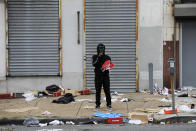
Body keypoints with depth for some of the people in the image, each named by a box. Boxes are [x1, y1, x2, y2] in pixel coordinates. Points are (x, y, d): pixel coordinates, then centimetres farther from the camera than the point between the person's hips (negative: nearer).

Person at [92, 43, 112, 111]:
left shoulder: (107, 57, 6)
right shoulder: (95, 57, 5)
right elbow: (94, 64, -10)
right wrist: (98, 58, -19)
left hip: (105, 75, 0)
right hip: (98, 76, 0)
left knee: (107, 91, -2)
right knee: (97, 91, 3)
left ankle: (109, 105, 3)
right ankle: (97, 105, 12)